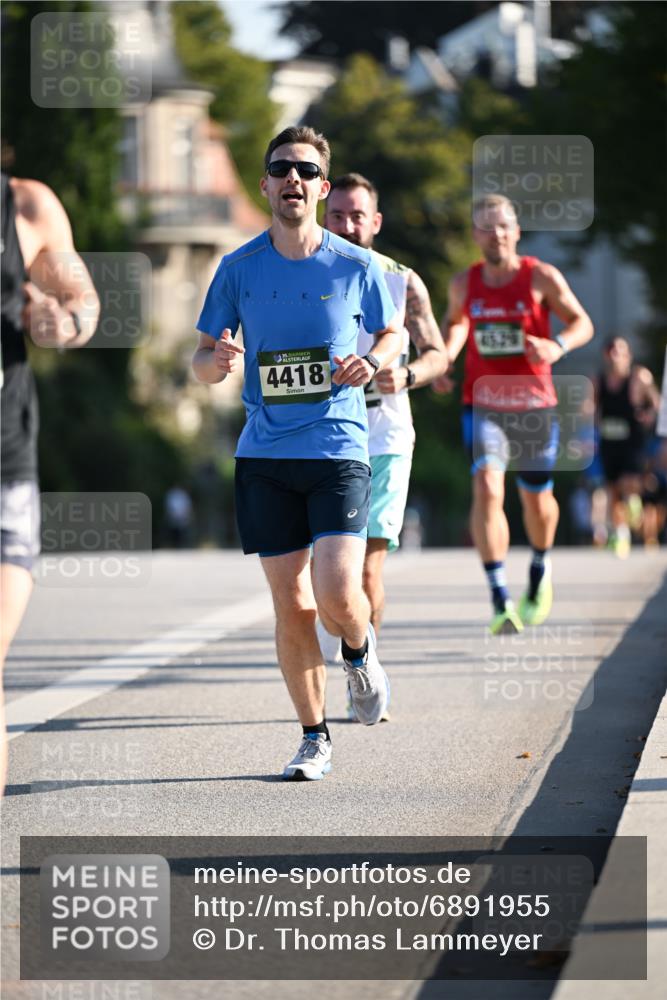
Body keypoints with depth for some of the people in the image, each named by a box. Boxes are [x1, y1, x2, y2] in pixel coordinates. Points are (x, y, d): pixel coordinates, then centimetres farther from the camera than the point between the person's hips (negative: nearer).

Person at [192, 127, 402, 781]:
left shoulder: (356, 267, 1)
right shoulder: (238, 269, 3)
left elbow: (392, 335, 15)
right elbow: (201, 362, 8)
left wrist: (374, 361, -8)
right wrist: (219, 361, -16)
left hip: (338, 449, -2)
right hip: (265, 454, 2)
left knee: (338, 595, -15)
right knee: (290, 606, 3)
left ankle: (360, 652, 21)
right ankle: (314, 738, 18)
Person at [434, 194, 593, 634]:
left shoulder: (541, 277, -6)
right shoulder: (464, 284, 1)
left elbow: (583, 323, 0)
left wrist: (558, 346, -21)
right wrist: (445, 358, 4)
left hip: (534, 406, 0)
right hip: (483, 406, 0)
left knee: (537, 500, 13)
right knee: (487, 488, -21)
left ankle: (541, 566, 46)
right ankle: (500, 599, -25)